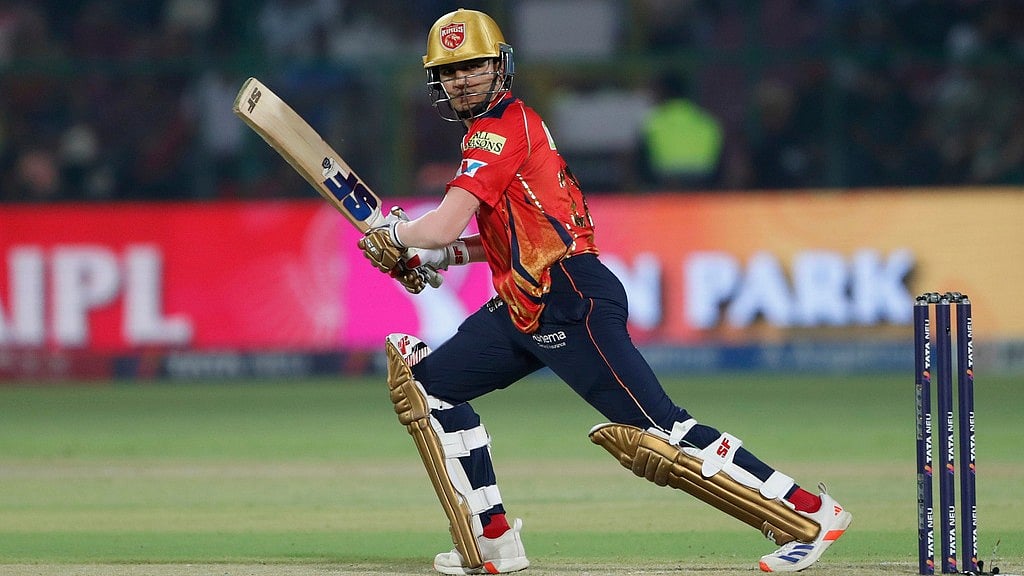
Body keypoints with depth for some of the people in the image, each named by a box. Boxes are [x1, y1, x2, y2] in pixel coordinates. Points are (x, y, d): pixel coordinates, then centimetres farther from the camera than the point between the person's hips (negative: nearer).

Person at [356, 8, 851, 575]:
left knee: (657, 434, -16)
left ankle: (810, 513, -14)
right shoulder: (498, 129, 20)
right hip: (522, 310, 11)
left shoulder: (500, 128, -10)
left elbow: (443, 227, -17)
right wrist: (430, 256, 17)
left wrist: (390, 235, 3)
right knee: (425, 380, 11)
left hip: (572, 304, -11)